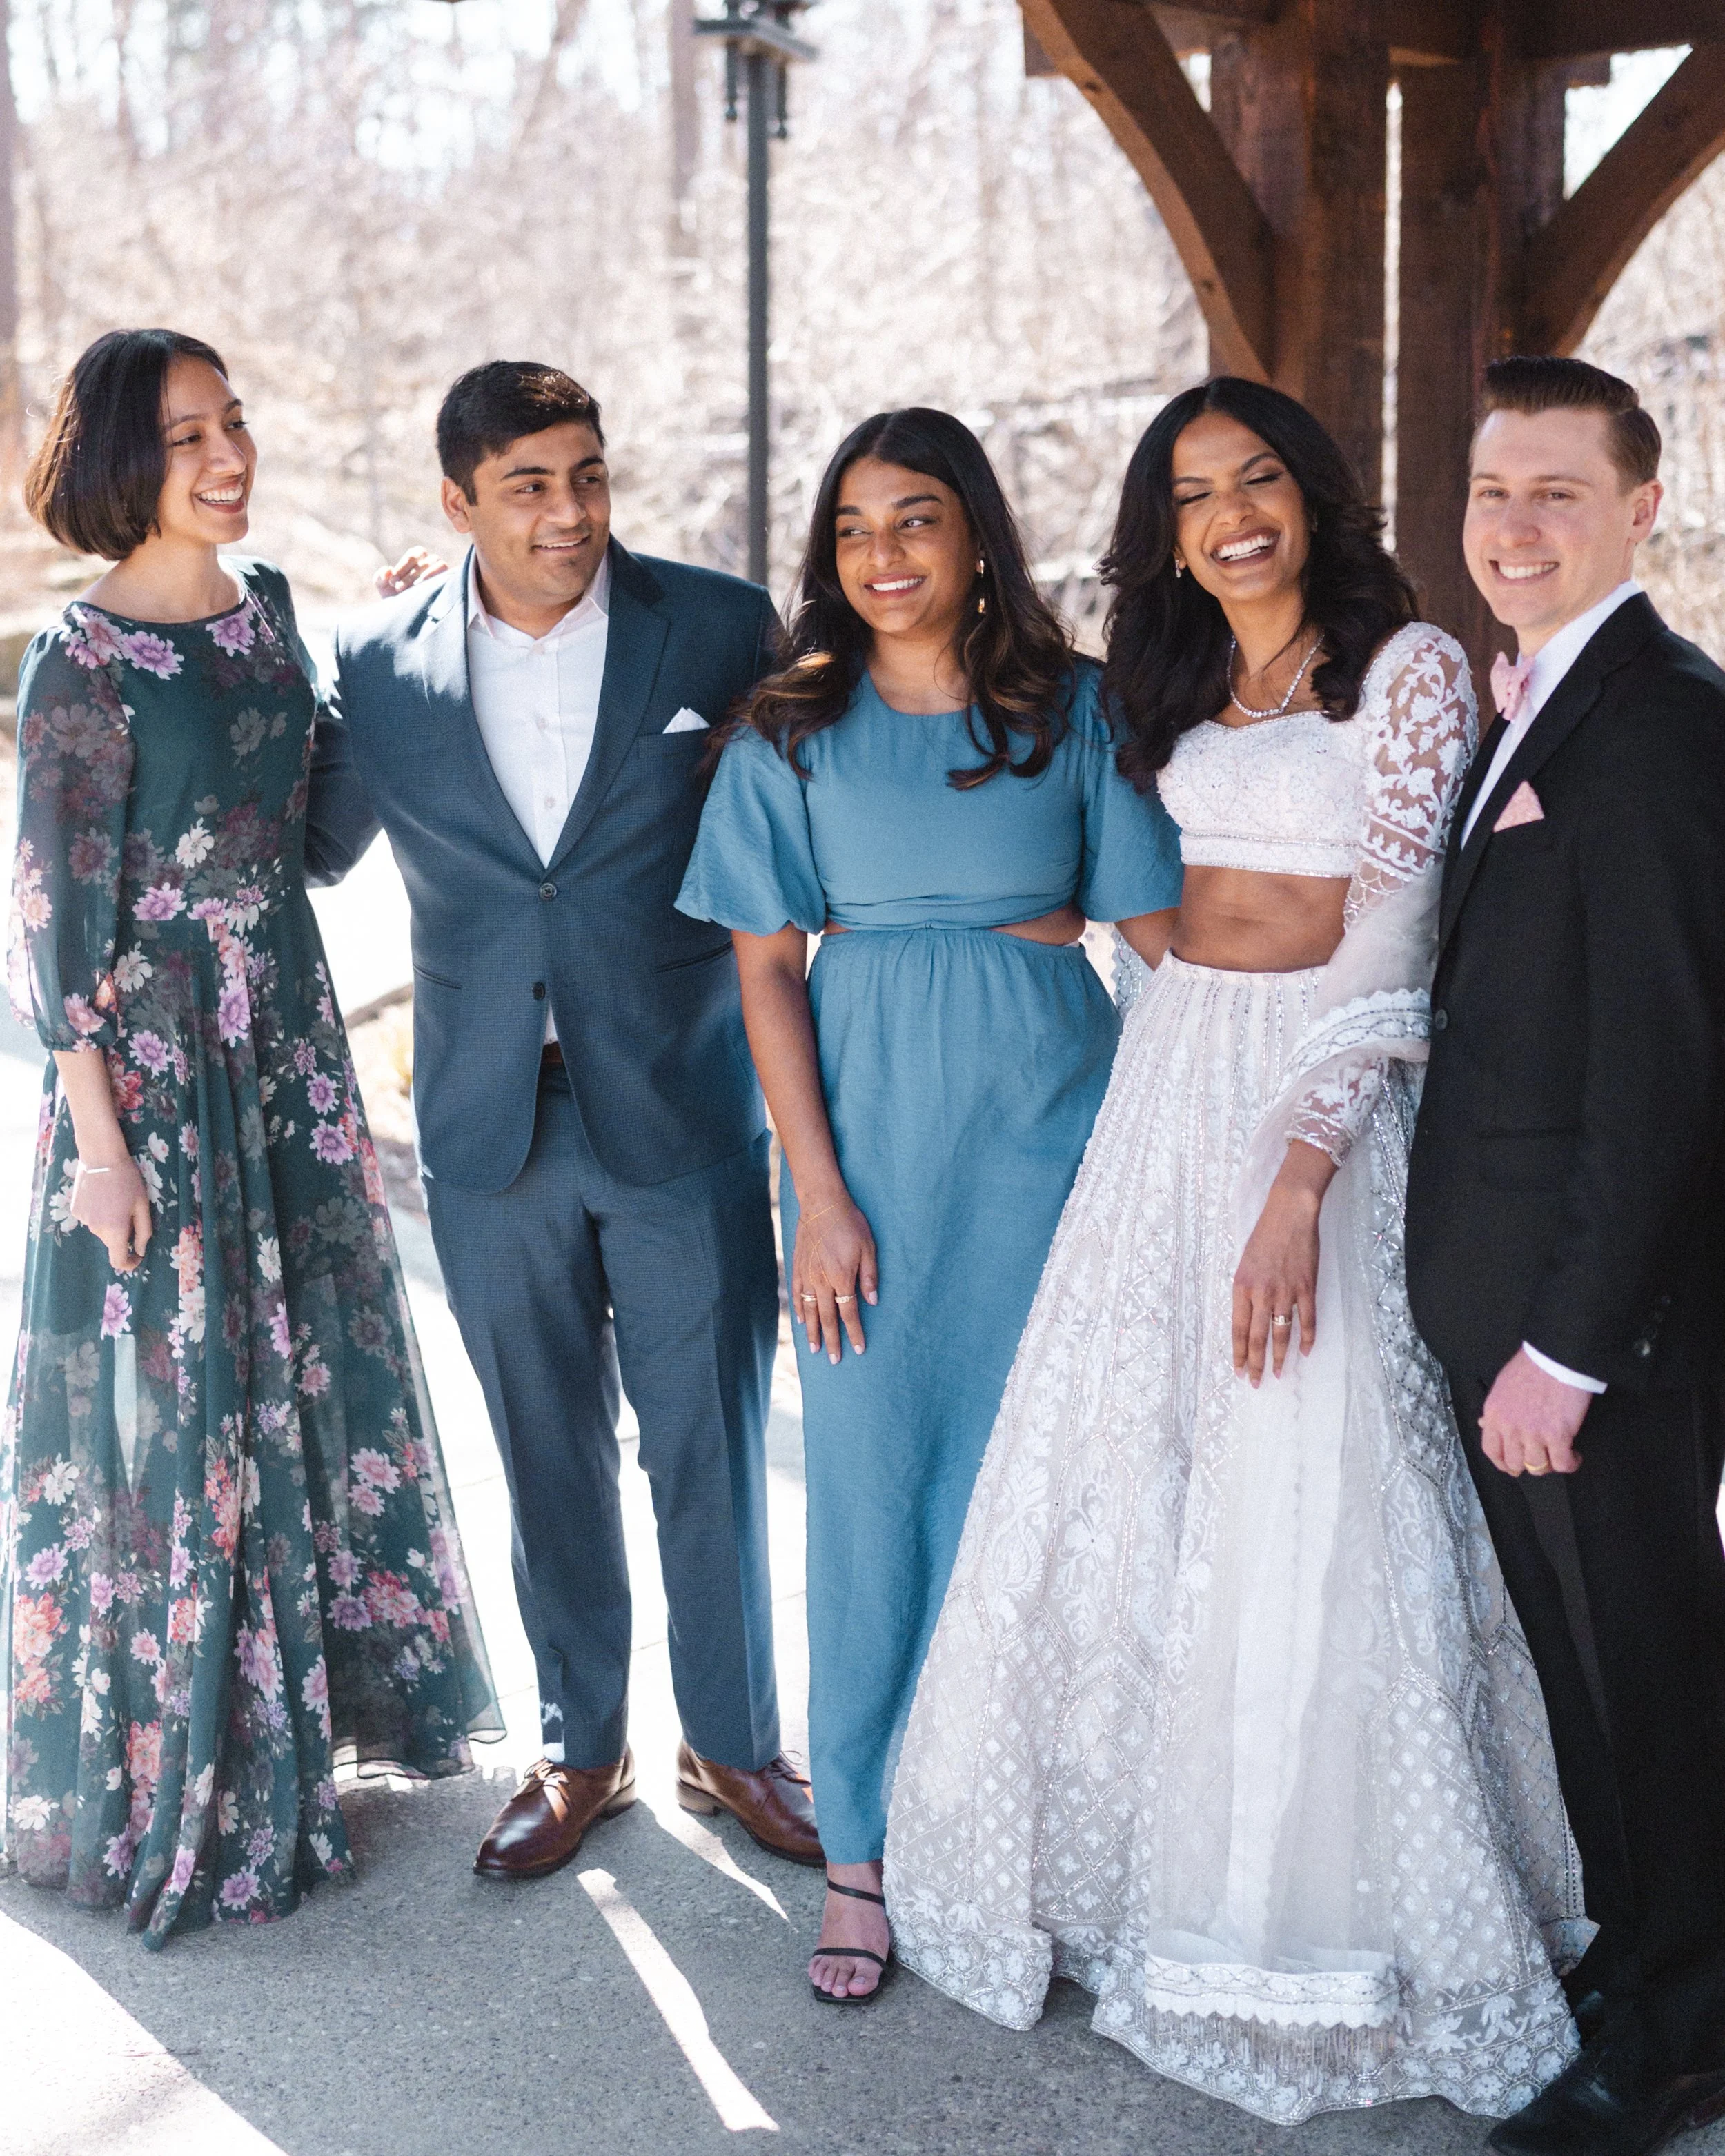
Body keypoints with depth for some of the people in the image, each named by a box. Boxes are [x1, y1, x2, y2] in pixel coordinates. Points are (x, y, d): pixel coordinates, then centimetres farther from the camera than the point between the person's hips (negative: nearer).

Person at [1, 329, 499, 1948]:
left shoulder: (265, 603, 4)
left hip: (287, 1034, 7)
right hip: (153, 1060, -7)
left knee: (312, 1364, 17)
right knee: (174, 1395, 5)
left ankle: (323, 1686, 38)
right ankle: (173, 1774, 23)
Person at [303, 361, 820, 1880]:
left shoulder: (721, 629, -5)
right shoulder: (381, 666, 0)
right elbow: (315, 850, 14)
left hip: (685, 1116, -1)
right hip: (494, 1129, 2)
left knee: (712, 1450, 8)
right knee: (547, 1457, 14)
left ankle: (734, 1742, 28)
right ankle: (582, 1748, 32)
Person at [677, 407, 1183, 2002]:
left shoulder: (1072, 710, 3)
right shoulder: (792, 733, 4)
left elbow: (1165, 927, 3)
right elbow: (768, 971, 1)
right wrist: (818, 1192, -6)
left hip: (1052, 1117, 0)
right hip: (870, 1121, 0)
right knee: (871, 1471, 3)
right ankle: (869, 1846, 15)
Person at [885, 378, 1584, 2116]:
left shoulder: (1408, 666, -7)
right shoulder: (1169, 685, 13)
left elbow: (1390, 936, -14)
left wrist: (1301, 1175, -21)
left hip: (1323, 1095, -6)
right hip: (1168, 1080, 6)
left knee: (1306, 1499, -3)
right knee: (1128, 1457, 8)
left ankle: (1319, 1889, 13)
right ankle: (1155, 1844, 24)